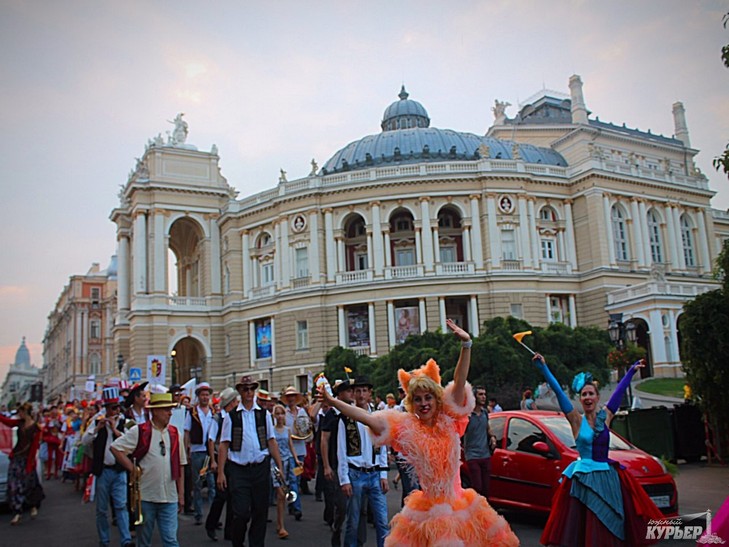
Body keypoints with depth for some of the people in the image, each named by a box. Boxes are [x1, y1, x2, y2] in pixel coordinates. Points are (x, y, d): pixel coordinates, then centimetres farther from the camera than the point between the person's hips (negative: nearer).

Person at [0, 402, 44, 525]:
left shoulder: (35, 427, -13)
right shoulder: (20, 423, 3)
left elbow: (34, 446, -14)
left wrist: (30, 464, -15)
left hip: (27, 459, -6)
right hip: (16, 457, 6)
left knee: (29, 484, 4)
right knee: (14, 485, 2)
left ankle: (34, 507, 22)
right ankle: (17, 513, 9)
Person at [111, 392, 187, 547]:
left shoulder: (175, 434, 8)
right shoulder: (139, 432, -4)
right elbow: (115, 447, -4)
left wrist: (180, 494, 12)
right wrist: (132, 469, -7)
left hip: (169, 498, 2)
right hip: (145, 496, -2)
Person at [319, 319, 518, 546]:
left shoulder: (448, 421, -2)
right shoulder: (406, 428, -1)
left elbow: (459, 383, -13)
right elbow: (368, 418, -7)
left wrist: (466, 344, -24)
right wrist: (332, 402, -12)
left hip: (459, 507, 1)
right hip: (428, 511, 0)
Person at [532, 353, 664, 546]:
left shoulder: (605, 416, 6)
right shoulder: (577, 420, -3)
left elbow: (620, 390, 14)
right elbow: (558, 391, -11)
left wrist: (632, 370, 22)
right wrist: (543, 368, -17)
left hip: (607, 477, 4)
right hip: (583, 478, -4)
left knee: (611, 528, 7)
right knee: (586, 529, -1)